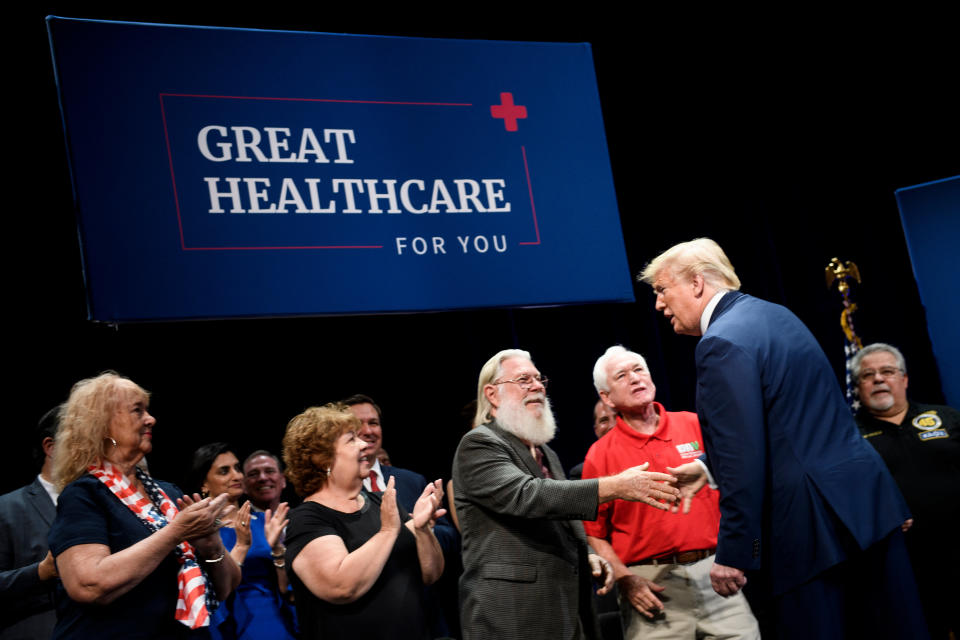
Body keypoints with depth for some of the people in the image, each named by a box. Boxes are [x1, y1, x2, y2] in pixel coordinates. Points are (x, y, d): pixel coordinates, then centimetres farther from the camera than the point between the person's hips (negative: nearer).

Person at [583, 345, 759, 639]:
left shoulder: (695, 425, 9)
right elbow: (593, 533, 2)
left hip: (714, 570, 2)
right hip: (652, 586, -2)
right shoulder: (600, 455, 3)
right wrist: (625, 579, -9)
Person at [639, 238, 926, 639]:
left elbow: (743, 455, -20)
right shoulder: (772, 313, 15)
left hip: (812, 526, -9)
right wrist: (710, 467, 23)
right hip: (868, 501, 9)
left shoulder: (722, 342, -15)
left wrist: (733, 553, -15)